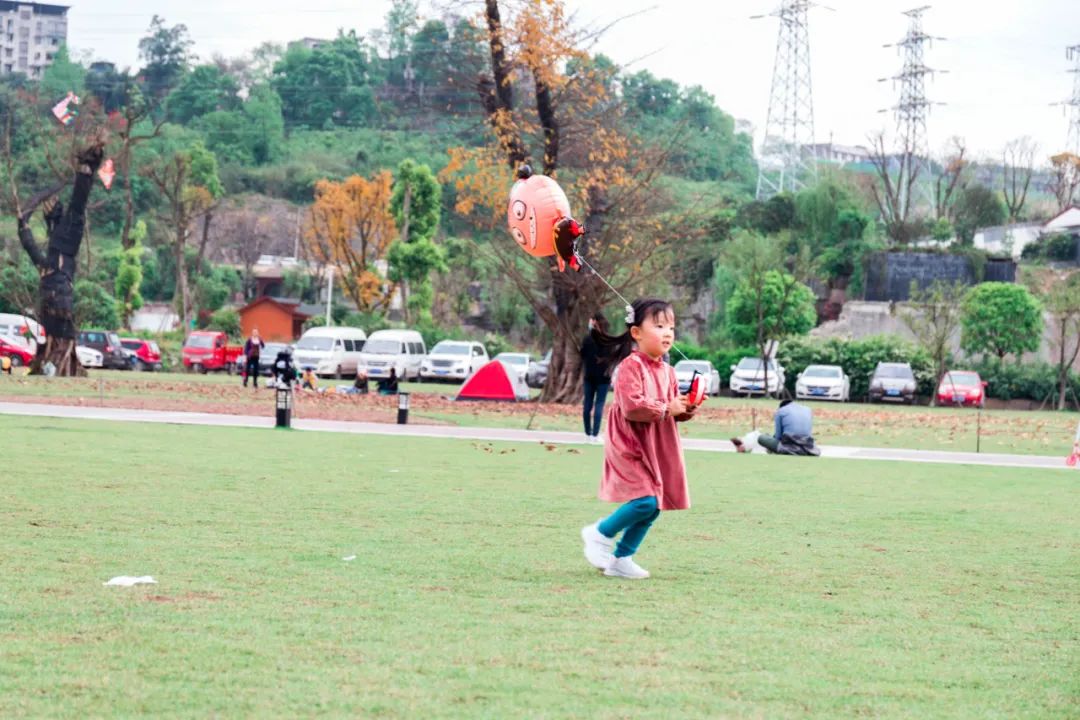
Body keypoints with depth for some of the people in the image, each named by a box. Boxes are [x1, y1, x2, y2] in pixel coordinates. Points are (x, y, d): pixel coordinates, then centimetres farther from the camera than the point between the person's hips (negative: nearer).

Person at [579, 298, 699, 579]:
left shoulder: (667, 371, 12)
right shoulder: (631, 366, -14)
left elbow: (672, 412, 18)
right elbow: (632, 406, -24)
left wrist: (686, 409, -3)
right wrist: (666, 409, -20)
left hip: (656, 450, 8)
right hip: (630, 447, -8)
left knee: (654, 508, 7)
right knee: (646, 500, -19)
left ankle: (621, 559, 18)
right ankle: (600, 533, 4)